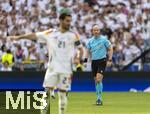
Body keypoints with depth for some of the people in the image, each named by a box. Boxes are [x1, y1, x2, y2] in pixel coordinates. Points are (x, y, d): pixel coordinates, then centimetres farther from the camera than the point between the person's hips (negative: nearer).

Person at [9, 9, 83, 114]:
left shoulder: (73, 35, 0)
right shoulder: (51, 33, 3)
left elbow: (80, 49, 6)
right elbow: (35, 35, 4)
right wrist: (18, 37, 1)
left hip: (66, 69, -1)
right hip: (52, 68, 1)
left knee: (63, 93, 2)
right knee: (47, 92, -2)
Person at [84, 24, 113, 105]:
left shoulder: (104, 39, -5)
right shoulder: (90, 41, 7)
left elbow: (110, 49, 0)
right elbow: (88, 50, 19)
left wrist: (109, 60, -6)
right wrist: (86, 58, 1)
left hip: (102, 61, -5)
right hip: (94, 61, 5)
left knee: (99, 79, -18)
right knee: (96, 80, 8)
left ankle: (99, 98, -14)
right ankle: (99, 98, 20)